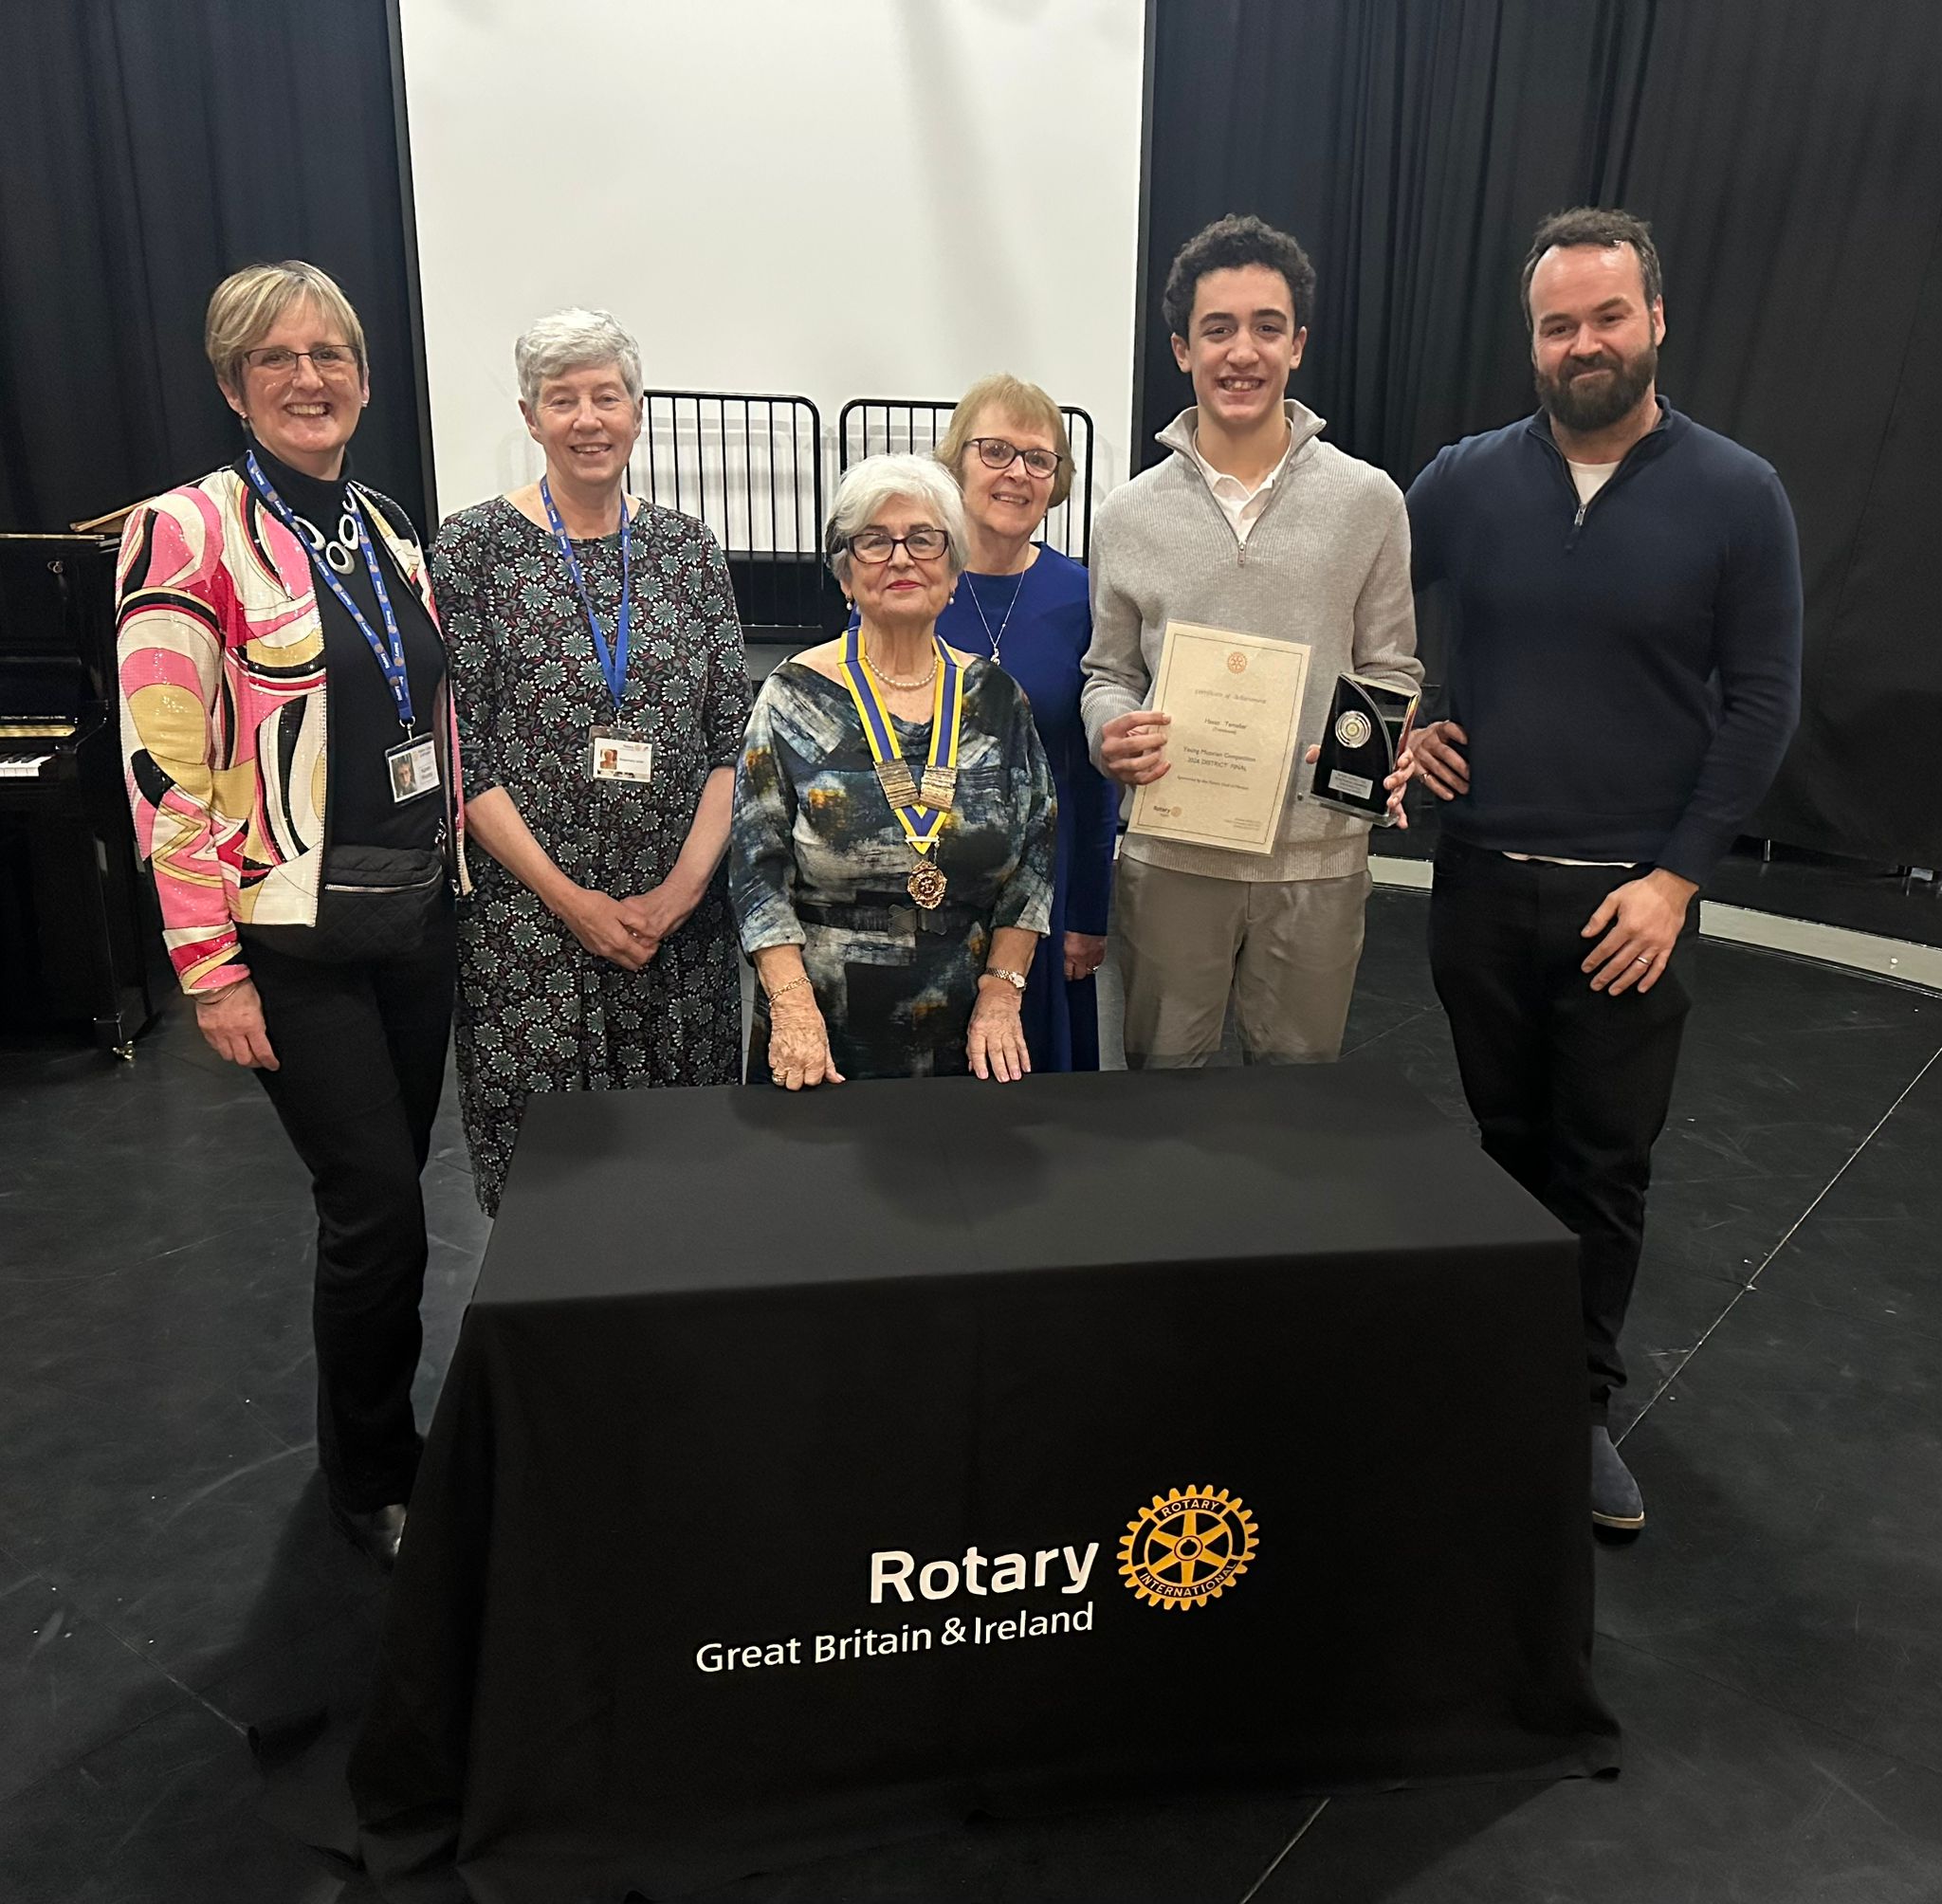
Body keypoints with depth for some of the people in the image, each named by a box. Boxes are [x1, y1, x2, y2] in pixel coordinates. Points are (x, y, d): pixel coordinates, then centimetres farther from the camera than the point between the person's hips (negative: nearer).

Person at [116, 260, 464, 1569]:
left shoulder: (389, 529, 10)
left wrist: (458, 878, 14)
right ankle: (375, 1482, 21)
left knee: (389, 1189, 14)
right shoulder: (188, 533, -10)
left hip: (421, 911, 6)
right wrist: (210, 968, -14)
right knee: (378, 1206, -3)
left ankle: (383, 1427, 35)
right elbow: (163, 768, -12)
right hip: (295, 933, -6)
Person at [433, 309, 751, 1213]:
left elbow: (733, 737, 4)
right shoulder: (475, 547, -2)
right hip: (528, 922, -2)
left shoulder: (687, 545, 6)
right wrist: (571, 899, -11)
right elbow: (459, 753, -6)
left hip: (682, 914, 3)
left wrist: (684, 885, -8)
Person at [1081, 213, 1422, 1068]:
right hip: (1169, 853, 0)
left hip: (1316, 855, 0)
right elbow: (1108, 672, 8)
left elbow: (1392, 670, 5)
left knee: (1298, 1071, 16)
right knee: (1161, 1065, 14)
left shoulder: (1368, 501, 0)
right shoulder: (1128, 516, 2)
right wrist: (1111, 734, -13)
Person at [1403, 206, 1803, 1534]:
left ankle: (1582, 1405, 23)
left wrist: (1674, 878, -10)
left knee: (1607, 1164, 6)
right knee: (1507, 1139, 13)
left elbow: (1762, 706, -4)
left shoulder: (1737, 497, -3)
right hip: (1482, 878, 2)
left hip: (1632, 898, -2)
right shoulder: (1466, 481, 2)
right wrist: (1395, 725, -1)